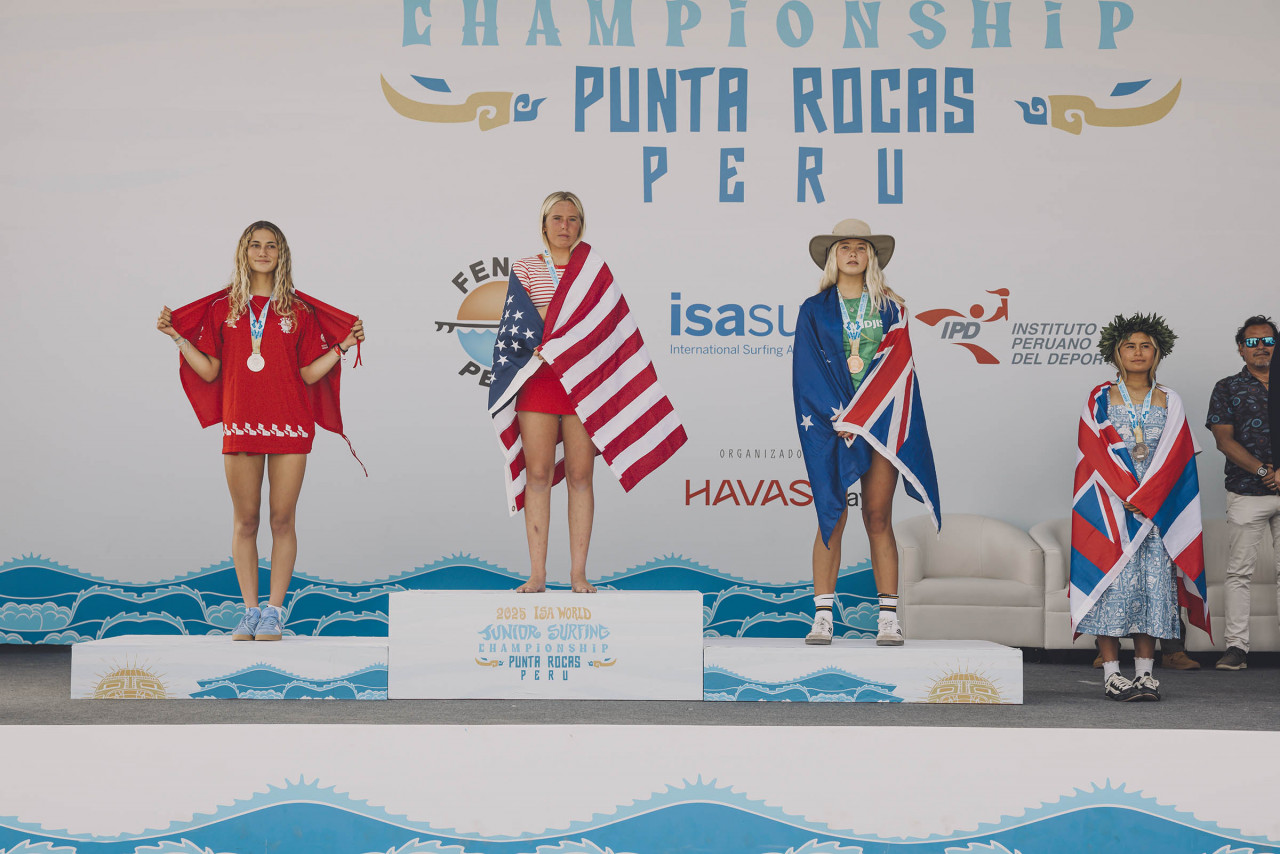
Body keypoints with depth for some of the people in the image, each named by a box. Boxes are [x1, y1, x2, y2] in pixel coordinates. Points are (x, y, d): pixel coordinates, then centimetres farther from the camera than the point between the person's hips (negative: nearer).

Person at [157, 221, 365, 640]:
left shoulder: (299, 311, 7)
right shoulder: (221, 308, 9)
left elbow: (309, 374, 5)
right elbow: (209, 371, 6)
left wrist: (343, 346, -4)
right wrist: (178, 337, -2)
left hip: (289, 425, -1)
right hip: (240, 425, 1)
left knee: (282, 519, 0)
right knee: (245, 520, 3)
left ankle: (274, 610, 6)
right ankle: (250, 609, 11)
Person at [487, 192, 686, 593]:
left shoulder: (595, 269, 10)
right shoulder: (524, 269, 10)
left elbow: (611, 330, 6)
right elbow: (515, 327, 2)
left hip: (583, 381, 0)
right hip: (537, 380, 0)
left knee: (580, 476, -1)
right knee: (538, 474, -3)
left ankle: (578, 573, 4)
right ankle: (538, 573, 0)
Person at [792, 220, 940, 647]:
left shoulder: (890, 308, 8)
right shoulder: (815, 310, 8)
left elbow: (895, 364, -3)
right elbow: (810, 370, 0)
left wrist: (858, 416, -12)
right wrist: (840, 417, -12)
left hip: (881, 420, 0)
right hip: (831, 421, 0)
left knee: (878, 518, 0)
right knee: (833, 517, -4)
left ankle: (888, 617, 1)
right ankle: (823, 617, -3)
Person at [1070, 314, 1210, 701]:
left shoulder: (1170, 402, 9)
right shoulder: (1099, 399, 3)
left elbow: (1176, 458, 1)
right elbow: (1095, 454, -4)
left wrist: (1143, 497, -12)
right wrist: (1129, 494, -14)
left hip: (1157, 506, 2)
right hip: (1110, 507, -2)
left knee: (1153, 584, -2)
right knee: (1112, 583, -6)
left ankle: (1145, 673, 2)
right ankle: (1111, 674, -3)